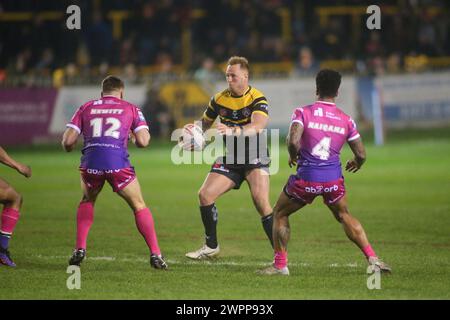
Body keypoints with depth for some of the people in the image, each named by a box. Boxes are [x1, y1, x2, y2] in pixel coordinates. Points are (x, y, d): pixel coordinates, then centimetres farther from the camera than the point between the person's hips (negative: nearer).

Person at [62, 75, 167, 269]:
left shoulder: (86, 108, 20)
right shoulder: (130, 109, 17)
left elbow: (67, 141, 13)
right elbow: (143, 141, 6)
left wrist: (69, 147, 36)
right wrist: (133, 137, 29)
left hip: (90, 163, 2)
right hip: (117, 163, -2)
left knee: (87, 201, 30)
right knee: (139, 206, 15)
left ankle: (80, 249, 19)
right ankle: (155, 255, 6)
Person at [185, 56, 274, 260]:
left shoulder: (257, 99, -16)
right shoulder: (219, 99, 1)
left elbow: (258, 125, -34)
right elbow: (205, 122, 18)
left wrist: (233, 131, -50)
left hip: (255, 159, -5)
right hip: (230, 158, 5)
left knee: (261, 203, -23)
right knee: (205, 194, -6)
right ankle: (211, 247, 12)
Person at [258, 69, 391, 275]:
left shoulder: (302, 113, -6)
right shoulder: (346, 120, 4)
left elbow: (293, 141, -20)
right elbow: (361, 154, 7)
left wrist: (293, 156, 2)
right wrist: (356, 164, 30)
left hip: (306, 178, -3)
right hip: (333, 179, 3)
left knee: (279, 214, 18)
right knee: (344, 216, 24)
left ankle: (280, 265, 15)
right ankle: (372, 258, 11)